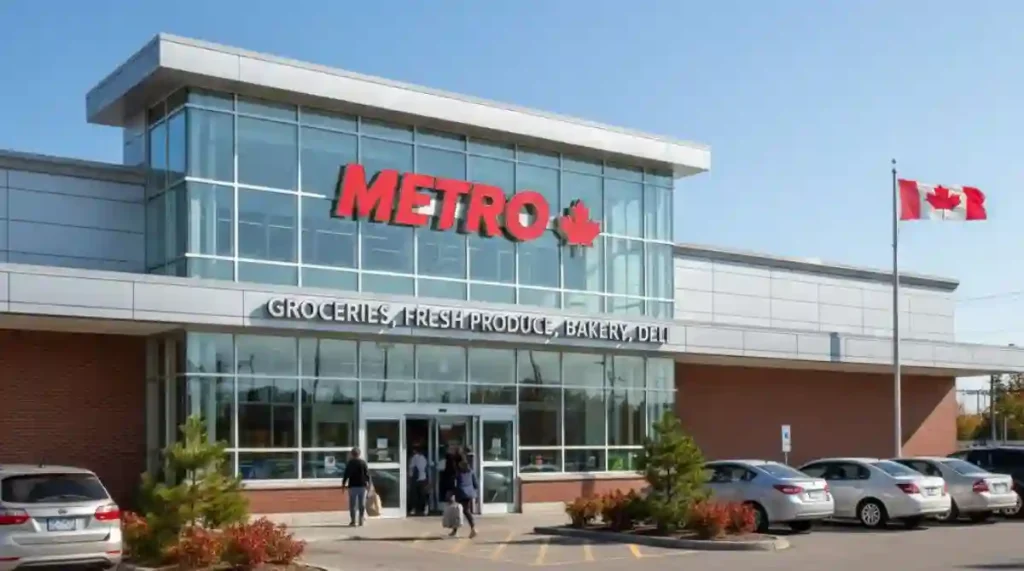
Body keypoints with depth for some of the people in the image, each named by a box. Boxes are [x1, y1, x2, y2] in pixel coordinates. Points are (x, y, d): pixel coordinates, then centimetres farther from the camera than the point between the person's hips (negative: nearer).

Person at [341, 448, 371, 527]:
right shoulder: (363, 462, 1)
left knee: (352, 504, 2)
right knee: (362, 504, 6)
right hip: (362, 485, 2)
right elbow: (367, 474, 2)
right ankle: (361, 521, 6)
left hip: (353, 485, -2)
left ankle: (353, 521, -2)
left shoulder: (350, 463, -3)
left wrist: (343, 484, 6)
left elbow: (346, 474, -3)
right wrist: (368, 483, 10)